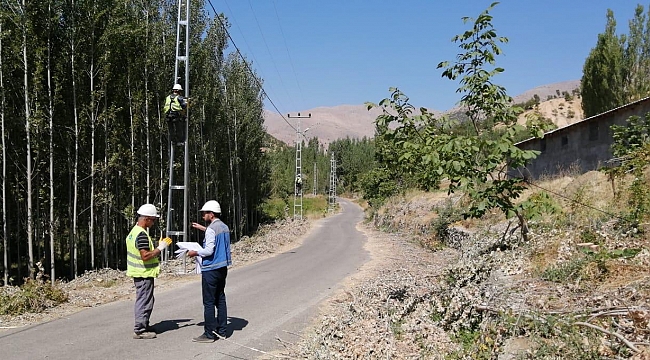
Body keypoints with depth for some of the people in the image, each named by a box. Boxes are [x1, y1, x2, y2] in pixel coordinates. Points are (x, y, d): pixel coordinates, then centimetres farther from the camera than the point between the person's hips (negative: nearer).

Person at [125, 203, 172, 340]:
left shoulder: (134, 231, 12)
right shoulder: (142, 234, -21)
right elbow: (145, 256, -27)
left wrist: (159, 246, 14)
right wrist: (160, 248, -17)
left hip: (138, 272, 11)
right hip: (144, 274, -11)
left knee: (142, 300, 19)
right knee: (144, 301, -3)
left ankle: (143, 325, 30)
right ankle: (140, 330, 4)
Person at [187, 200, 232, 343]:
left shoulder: (211, 229, -17)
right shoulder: (225, 227, 10)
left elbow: (209, 250, -21)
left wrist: (195, 253, -6)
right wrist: (202, 228, 32)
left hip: (210, 270, -9)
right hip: (222, 268, 9)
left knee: (209, 302, -2)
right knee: (220, 300, 13)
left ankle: (209, 334, 2)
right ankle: (221, 330, 19)